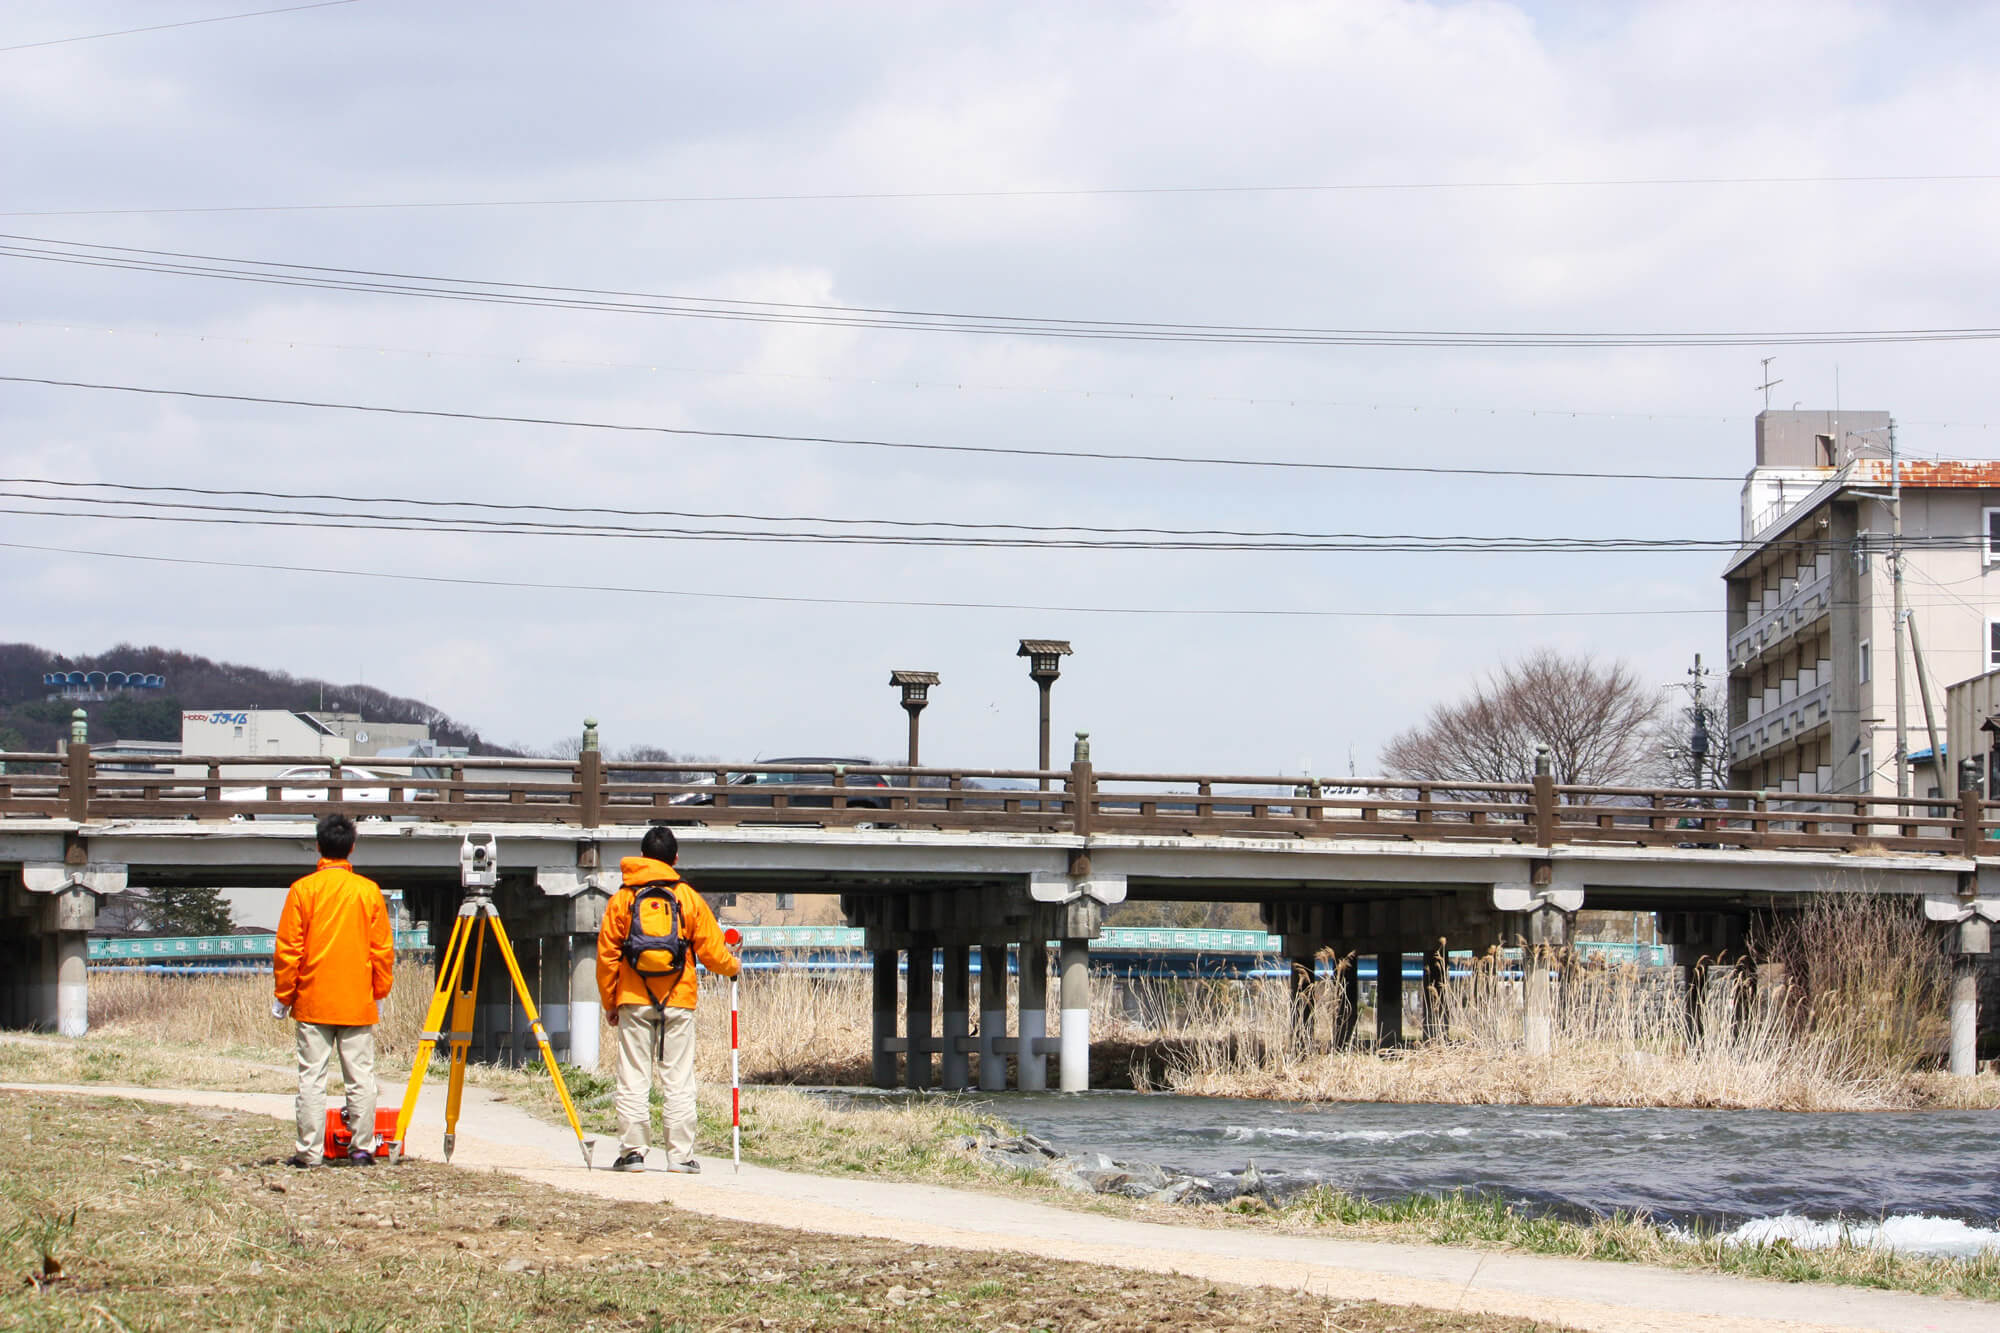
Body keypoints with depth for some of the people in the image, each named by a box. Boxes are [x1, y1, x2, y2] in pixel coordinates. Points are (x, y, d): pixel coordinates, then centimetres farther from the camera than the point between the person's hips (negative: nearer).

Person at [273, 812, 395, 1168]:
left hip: (313, 1004, -1)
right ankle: (363, 1148, 4)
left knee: (312, 1077, 1)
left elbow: (288, 949, -4)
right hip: (358, 1004, 1)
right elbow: (383, 949, 4)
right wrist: (380, 992, 14)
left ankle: (309, 1151, 0)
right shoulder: (369, 891, 1)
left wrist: (284, 995, 4)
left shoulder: (303, 890, -4)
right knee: (360, 1075, 5)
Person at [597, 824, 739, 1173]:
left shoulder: (622, 899, 4)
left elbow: (606, 955, 4)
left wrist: (609, 1002, 12)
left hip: (633, 1001, 0)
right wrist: (734, 966, 25)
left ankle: (632, 1152, 0)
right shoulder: (689, 898, 3)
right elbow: (711, 951, 3)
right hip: (678, 1001, 0)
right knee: (678, 1080, 3)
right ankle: (680, 1154, 2)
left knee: (633, 1080, 2)